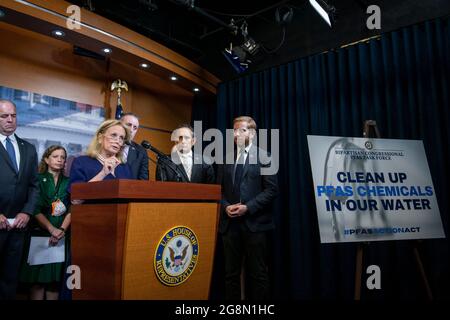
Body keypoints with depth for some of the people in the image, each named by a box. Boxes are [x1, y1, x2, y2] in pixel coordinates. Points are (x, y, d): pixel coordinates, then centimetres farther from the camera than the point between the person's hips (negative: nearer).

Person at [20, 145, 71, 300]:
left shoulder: (68, 182, 9)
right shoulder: (37, 180, 3)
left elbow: (72, 209, 2)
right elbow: (35, 209, -5)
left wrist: (62, 229, -13)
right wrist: (52, 229, -16)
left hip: (62, 235, 2)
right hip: (39, 233, -2)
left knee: (55, 278, 2)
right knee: (37, 279, -2)